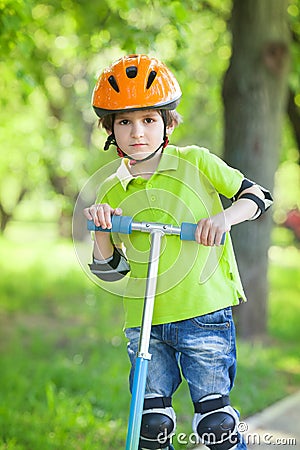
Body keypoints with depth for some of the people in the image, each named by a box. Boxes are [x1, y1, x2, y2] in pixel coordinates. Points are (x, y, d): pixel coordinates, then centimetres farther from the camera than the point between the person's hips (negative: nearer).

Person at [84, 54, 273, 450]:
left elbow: (256, 195, 4)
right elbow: (109, 270, 8)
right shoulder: (111, 192, 7)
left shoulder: (196, 162, 0)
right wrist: (100, 231, -10)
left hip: (205, 311, -3)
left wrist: (225, 216, -14)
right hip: (143, 321, 3)